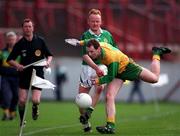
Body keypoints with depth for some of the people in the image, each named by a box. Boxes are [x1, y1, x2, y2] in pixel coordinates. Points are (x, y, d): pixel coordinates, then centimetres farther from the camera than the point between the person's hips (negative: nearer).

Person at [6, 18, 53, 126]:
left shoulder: (40, 41, 0)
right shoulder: (19, 44, -1)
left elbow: (49, 55, 10)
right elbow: (10, 60, 5)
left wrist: (48, 61, -12)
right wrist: (17, 65, -14)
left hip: (38, 74, -1)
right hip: (24, 74, 1)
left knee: (35, 100, -13)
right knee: (22, 100, -8)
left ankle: (35, 108, 24)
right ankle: (22, 120, 16)